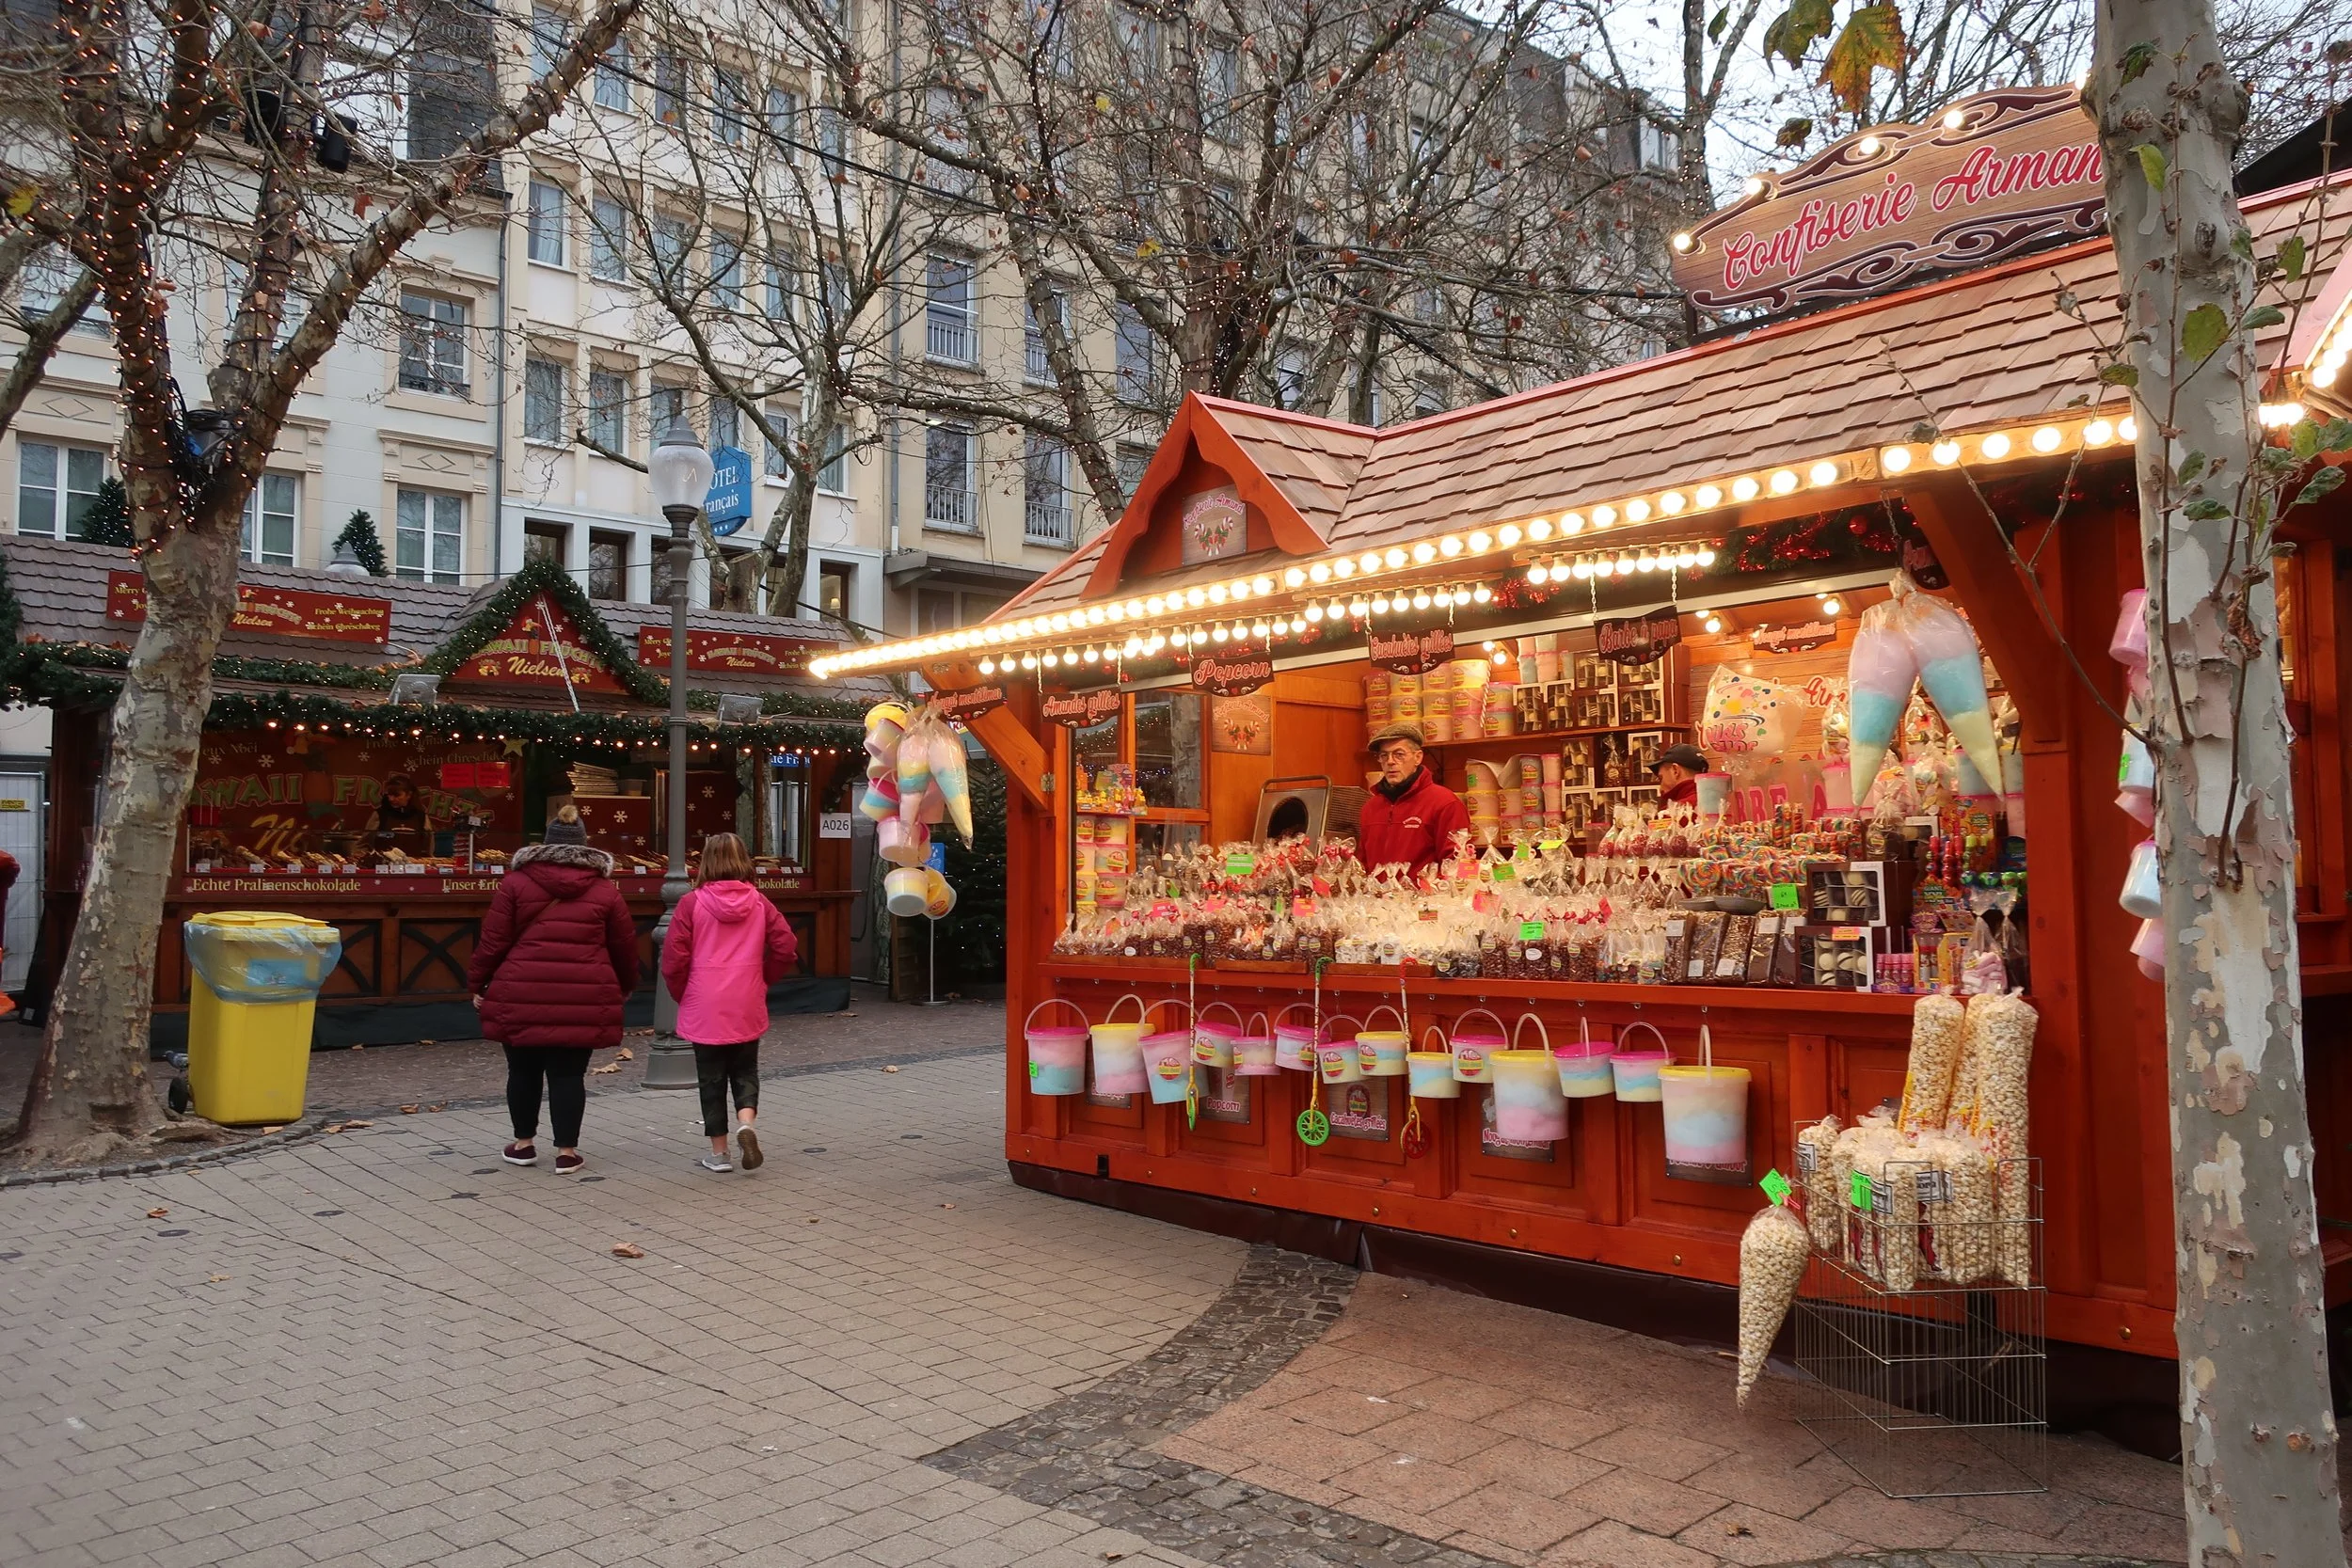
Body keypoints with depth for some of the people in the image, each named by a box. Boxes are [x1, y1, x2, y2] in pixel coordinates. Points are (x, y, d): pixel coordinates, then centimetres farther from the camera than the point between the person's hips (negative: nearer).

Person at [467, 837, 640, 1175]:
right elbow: (624, 946, 9)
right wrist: (625, 987, 25)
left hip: (522, 998, 0)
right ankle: (566, 1152, 8)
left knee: (523, 1070, 15)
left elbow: (493, 942, 0)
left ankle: (524, 1143, 27)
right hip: (582, 1002, 0)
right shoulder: (605, 890, 4)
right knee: (568, 1074, 6)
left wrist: (477, 984, 12)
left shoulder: (515, 883, 1)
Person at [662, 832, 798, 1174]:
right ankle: (746, 1122, -10)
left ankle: (718, 1153, 14)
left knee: (712, 1078, 9)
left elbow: (673, 959, -9)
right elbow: (786, 947, -3)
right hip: (747, 1008, 2)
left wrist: (682, 993, 8)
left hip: (704, 1008, -2)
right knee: (745, 1071, 16)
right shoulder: (758, 902, 0)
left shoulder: (692, 903, -8)